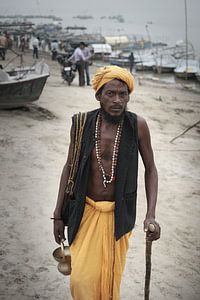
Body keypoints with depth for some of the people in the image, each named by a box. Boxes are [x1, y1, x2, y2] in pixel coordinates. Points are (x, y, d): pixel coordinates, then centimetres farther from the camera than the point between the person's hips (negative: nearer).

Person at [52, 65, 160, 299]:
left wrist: (151, 215, -13)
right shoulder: (82, 124, -8)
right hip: (86, 211, 0)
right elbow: (69, 167, 2)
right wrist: (58, 215, 3)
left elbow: (150, 169, -2)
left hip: (118, 214, 0)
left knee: (111, 279, 11)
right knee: (82, 279, -5)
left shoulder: (138, 125, -11)